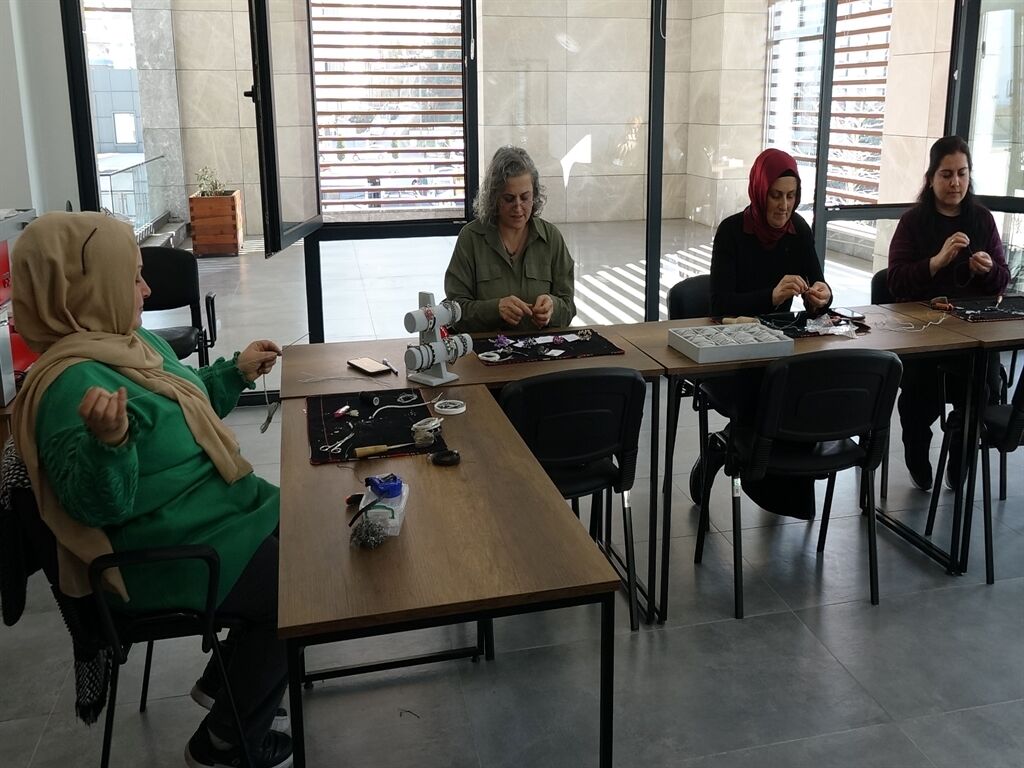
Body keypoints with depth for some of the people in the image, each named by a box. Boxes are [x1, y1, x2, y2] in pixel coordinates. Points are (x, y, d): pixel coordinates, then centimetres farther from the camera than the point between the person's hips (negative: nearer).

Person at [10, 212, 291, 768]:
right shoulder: (74, 383, -27)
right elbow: (98, 506, -29)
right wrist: (109, 443, -46)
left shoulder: (132, 342, 4)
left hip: (212, 512, 10)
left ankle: (224, 682, 31)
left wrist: (236, 373, 13)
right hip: (169, 558, -10)